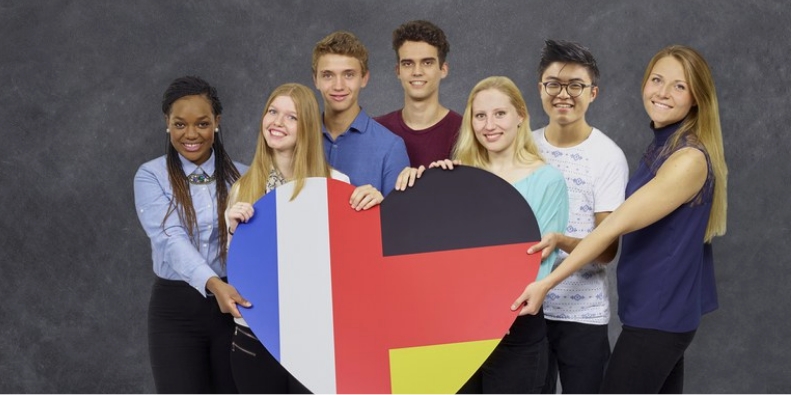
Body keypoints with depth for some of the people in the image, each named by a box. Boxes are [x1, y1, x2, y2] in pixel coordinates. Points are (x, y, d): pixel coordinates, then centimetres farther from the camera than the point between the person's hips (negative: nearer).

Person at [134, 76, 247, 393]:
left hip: (235, 303, 2)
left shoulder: (240, 176, 7)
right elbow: (171, 238, -17)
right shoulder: (151, 176, -2)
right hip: (176, 308, -2)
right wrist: (212, 283, -33)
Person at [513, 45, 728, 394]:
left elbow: (617, 225, -24)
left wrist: (548, 283, -24)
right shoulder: (660, 148, 10)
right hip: (662, 309, 9)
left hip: (657, 314, -9)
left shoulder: (689, 159, -20)